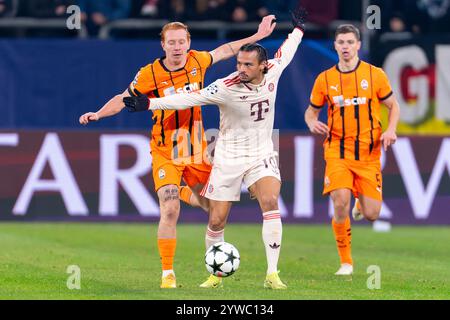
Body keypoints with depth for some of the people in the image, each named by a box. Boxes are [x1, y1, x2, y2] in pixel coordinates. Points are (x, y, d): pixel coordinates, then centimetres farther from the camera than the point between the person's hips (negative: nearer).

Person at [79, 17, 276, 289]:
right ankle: (168, 274, -6)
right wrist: (99, 114, -17)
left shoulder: (197, 61, -4)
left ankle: (178, 193, 39)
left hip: (196, 152, 4)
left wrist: (257, 36, 20)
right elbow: (123, 99, -2)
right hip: (165, 154, -4)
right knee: (170, 211, -16)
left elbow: (225, 50, 15)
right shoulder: (150, 74, -13)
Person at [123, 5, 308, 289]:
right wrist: (149, 104, -32)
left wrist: (299, 28, 31)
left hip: (261, 156, 2)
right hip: (228, 158, -2)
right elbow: (190, 98, -23)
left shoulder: (272, 73, -7)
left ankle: (272, 274, -22)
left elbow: (286, 52, 14)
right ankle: (216, 274, 24)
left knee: (270, 202, -24)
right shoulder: (226, 87, -19)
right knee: (216, 221, -1)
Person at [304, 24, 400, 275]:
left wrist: (391, 130, -9)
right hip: (337, 150, 0)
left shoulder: (375, 75, 1)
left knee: (371, 215, -4)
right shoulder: (325, 79, 4)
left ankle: (362, 203, 38)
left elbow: (393, 105, 10)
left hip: (369, 153, 0)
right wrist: (313, 123, -9)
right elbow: (311, 111, 15)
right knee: (341, 203, -21)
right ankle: (346, 262, -4)